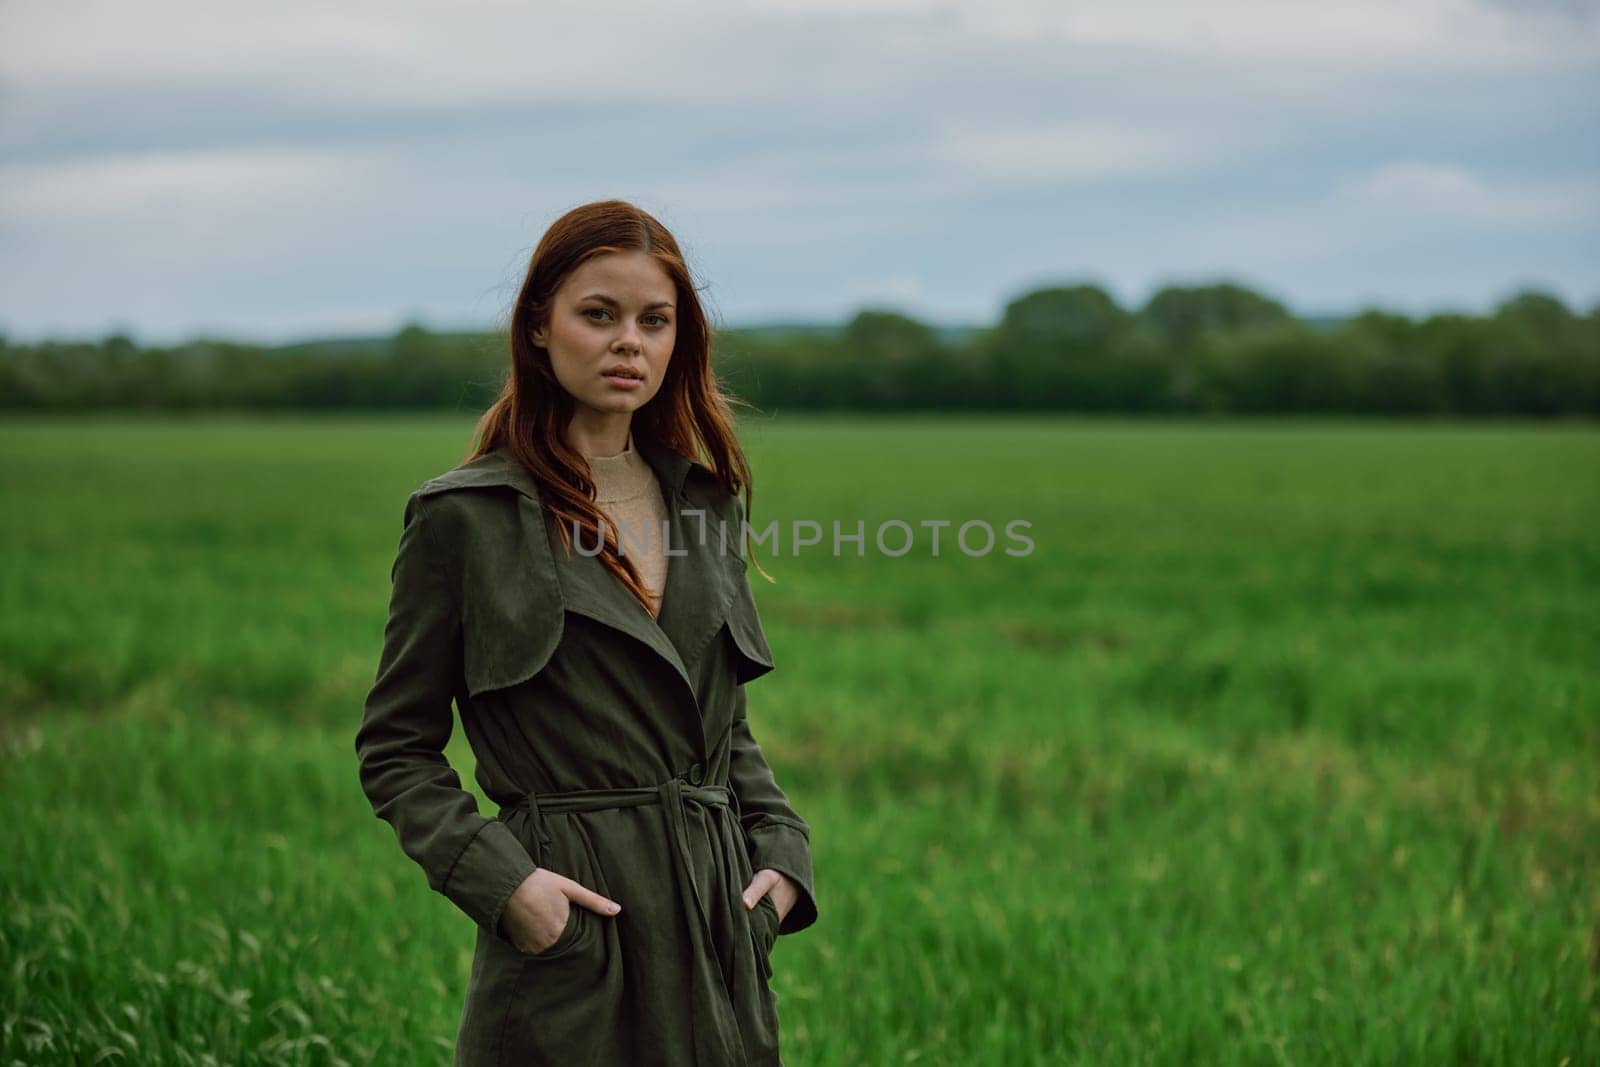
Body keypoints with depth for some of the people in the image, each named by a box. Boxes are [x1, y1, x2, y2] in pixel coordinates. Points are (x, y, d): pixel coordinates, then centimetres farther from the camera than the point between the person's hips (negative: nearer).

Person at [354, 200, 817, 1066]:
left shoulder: (708, 501, 10)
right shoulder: (464, 517, -5)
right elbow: (395, 751, -2)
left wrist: (782, 852, 3)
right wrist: (502, 881, -14)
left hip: (718, 926, 5)